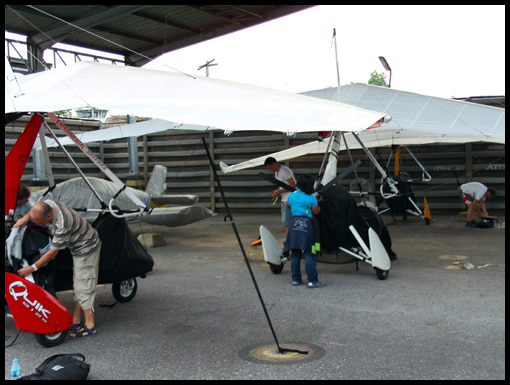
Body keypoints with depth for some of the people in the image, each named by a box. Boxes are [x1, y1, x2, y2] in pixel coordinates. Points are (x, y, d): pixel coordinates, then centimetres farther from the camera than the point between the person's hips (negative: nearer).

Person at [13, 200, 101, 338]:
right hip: (79, 248, 10)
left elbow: (53, 252, -25)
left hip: (87, 249, -10)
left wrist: (32, 268, -18)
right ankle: (76, 322, 20)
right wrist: (26, 217, -3)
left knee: (84, 287, -7)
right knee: (78, 287, 13)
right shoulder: (48, 204, -10)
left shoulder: (63, 224, -35)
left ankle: (90, 326, 0)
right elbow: (34, 210, 17)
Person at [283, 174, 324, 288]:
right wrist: (318, 203, 17)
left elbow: (287, 205, 26)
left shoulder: (292, 195, 8)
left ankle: (296, 279, 15)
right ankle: (313, 280, -5)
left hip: (294, 224, 4)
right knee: (309, 253, -4)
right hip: (307, 224, -4)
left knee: (295, 253, 10)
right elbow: (316, 212, 1)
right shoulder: (311, 198, -6)